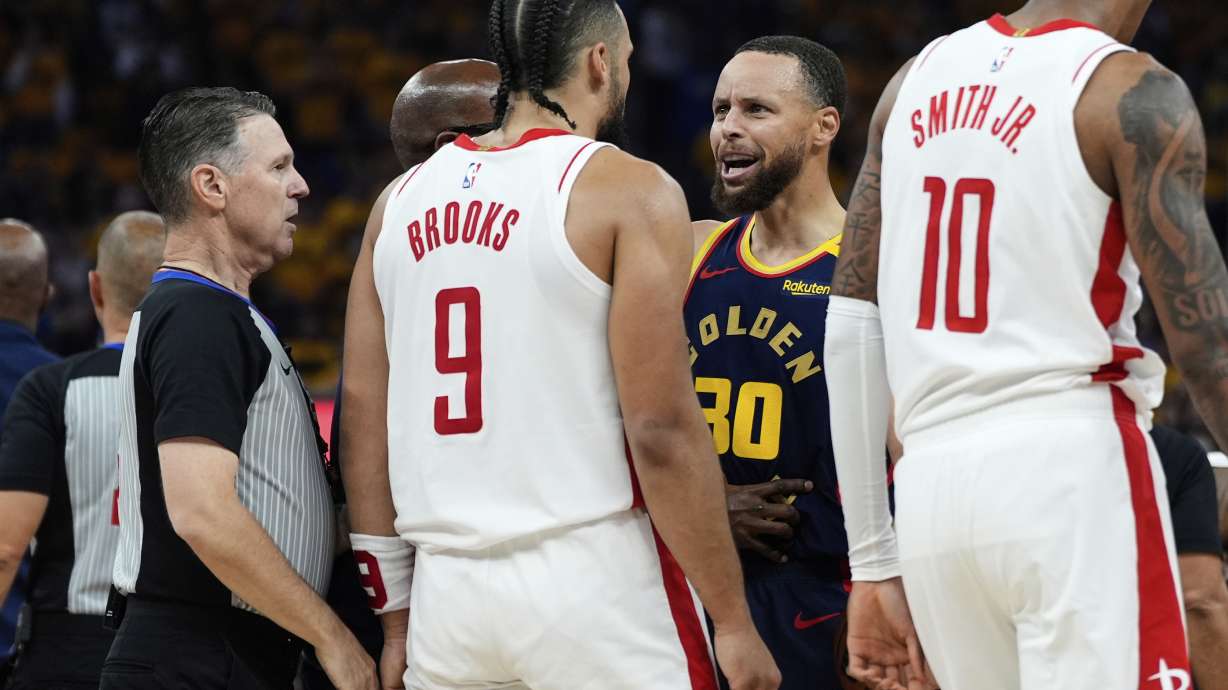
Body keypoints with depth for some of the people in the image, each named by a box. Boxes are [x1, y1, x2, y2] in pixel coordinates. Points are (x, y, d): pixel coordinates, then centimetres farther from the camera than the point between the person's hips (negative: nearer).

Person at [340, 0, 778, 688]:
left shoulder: (402, 201, 12)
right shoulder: (630, 192, -4)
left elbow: (363, 422, 11)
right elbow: (662, 432, -11)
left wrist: (396, 619, 17)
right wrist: (732, 620, -6)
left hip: (446, 593, 5)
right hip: (593, 578, -5)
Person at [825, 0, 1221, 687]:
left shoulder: (918, 78, 14)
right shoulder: (1133, 94, -3)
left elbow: (852, 325, 13)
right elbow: (1205, 342, -9)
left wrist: (873, 559, 15)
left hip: (931, 483, 6)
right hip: (1073, 468, -6)